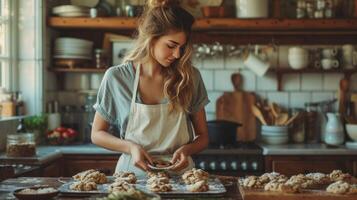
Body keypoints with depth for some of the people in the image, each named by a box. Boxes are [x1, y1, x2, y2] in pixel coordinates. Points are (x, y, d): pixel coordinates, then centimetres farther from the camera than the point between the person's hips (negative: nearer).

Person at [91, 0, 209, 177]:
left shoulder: (189, 77, 2)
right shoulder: (116, 77, -2)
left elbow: (202, 137, 11)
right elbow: (97, 134, 7)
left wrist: (186, 149, -11)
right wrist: (131, 147, -10)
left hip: (178, 173, 1)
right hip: (133, 171, 0)